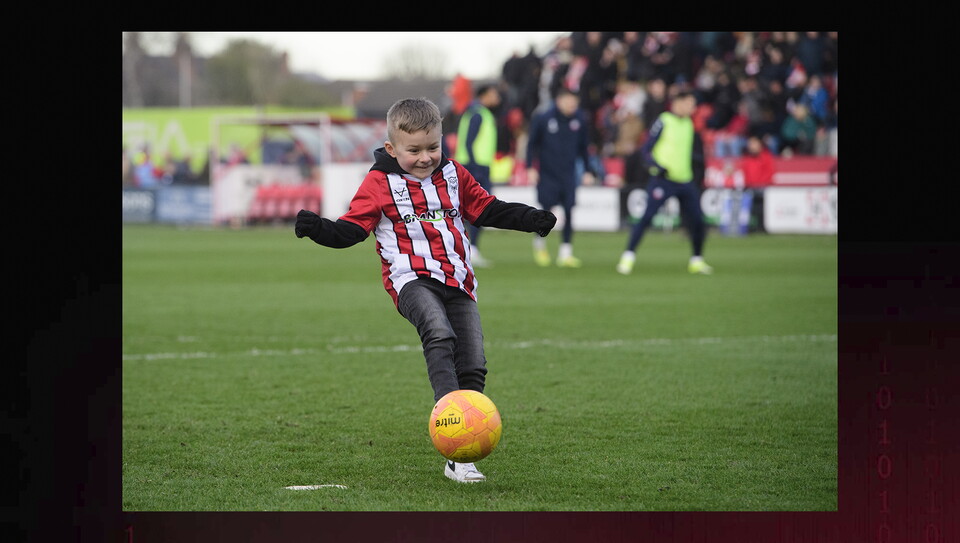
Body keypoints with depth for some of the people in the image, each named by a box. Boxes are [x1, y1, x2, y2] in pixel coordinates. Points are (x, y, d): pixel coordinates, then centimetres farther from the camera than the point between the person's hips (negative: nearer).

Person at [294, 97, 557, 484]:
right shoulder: (380, 183, 2)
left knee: (473, 365, -4)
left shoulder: (454, 176, 15)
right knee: (439, 335, -35)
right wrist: (319, 229, -19)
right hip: (412, 279, -5)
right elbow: (352, 228, -1)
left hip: (457, 282, 5)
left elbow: (486, 208, 23)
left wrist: (531, 219, 13)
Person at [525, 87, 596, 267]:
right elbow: (532, 143, 1)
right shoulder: (543, 119, -9)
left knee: (568, 212, -5)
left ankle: (565, 253, 2)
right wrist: (531, 168, -6)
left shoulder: (580, 120, 0)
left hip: (569, 175, 2)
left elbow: (583, 147, 12)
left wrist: (587, 171, 10)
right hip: (547, 174, -2)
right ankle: (539, 245, 26)